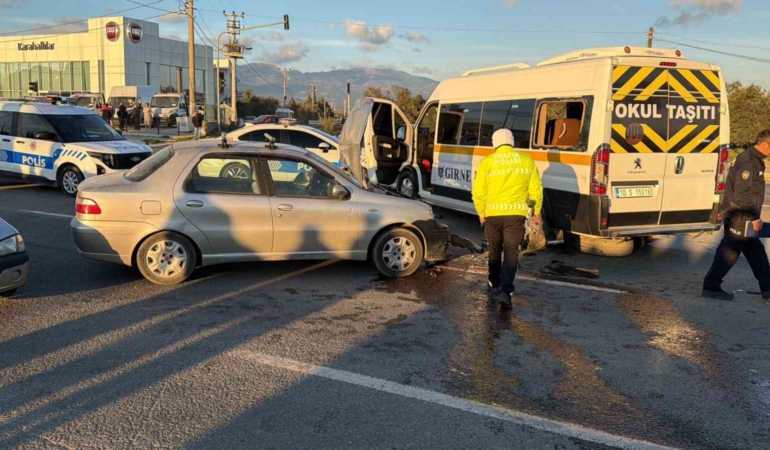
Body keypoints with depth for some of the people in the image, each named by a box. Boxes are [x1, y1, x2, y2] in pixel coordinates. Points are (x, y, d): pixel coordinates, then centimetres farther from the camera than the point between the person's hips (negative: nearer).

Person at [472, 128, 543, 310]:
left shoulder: (487, 162, -2)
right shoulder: (526, 160, 2)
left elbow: (478, 192, -2)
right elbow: (536, 190, 4)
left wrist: (481, 213, 13)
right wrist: (537, 212, 18)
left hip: (493, 213, 1)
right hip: (516, 213, 0)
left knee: (494, 250, 19)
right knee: (511, 252, 1)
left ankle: (494, 284, 32)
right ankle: (506, 290, -11)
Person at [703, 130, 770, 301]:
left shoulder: (755, 160, 13)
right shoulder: (748, 162, -19)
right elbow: (741, 195, -24)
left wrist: (753, 216, 20)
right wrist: (754, 217, -20)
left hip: (745, 217, 10)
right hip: (739, 217, -10)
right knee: (729, 252, -4)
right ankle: (711, 287, 4)